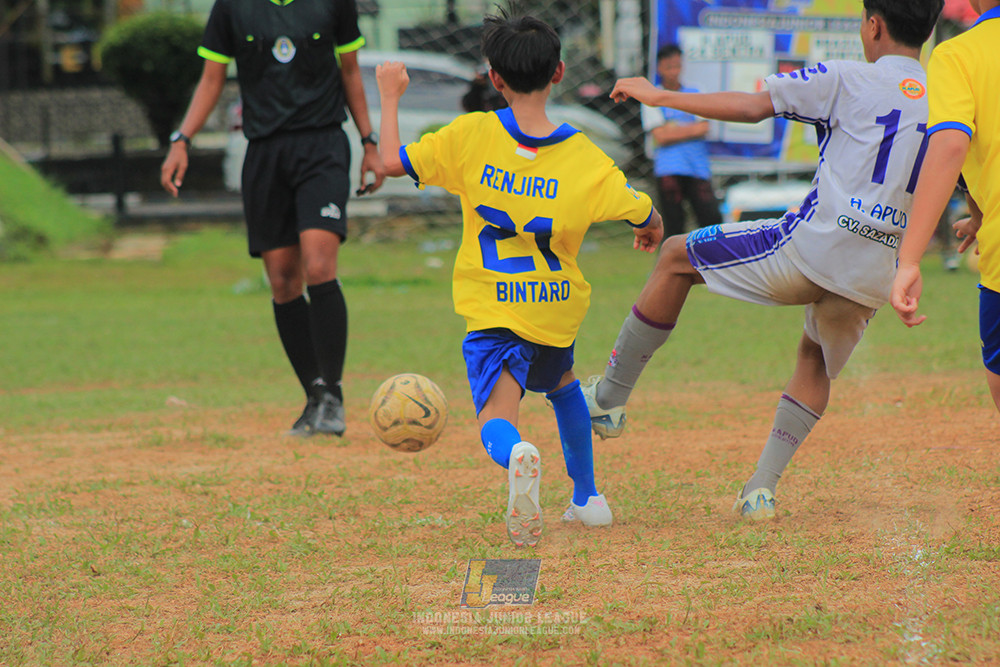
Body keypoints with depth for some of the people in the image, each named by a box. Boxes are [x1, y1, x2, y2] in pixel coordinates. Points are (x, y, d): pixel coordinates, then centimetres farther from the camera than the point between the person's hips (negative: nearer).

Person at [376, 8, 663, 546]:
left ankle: (517, 457, -45)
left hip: (491, 311, -3)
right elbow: (646, 219, -2)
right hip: (557, 310, 3)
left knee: (496, 419, -9)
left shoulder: (471, 136, -11)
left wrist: (390, 97, 9)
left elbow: (393, 162, -8)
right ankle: (587, 498, 37)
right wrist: (651, 233, 24)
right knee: (562, 385, 32)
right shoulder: (585, 158, -9)